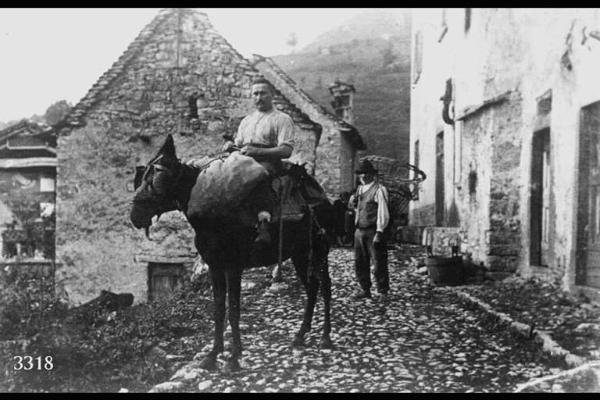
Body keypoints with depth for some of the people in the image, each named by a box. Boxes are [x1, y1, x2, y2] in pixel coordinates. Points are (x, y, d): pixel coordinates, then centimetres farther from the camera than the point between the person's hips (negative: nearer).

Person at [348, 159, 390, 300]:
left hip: (373, 231, -7)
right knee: (359, 262, 10)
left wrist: (379, 232, -19)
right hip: (359, 231, 7)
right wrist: (353, 202, 4)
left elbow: (383, 212, -13)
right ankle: (365, 290, 23)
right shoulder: (360, 189, 16)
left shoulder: (379, 190, -8)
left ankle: (383, 292, 10)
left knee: (379, 262, -1)